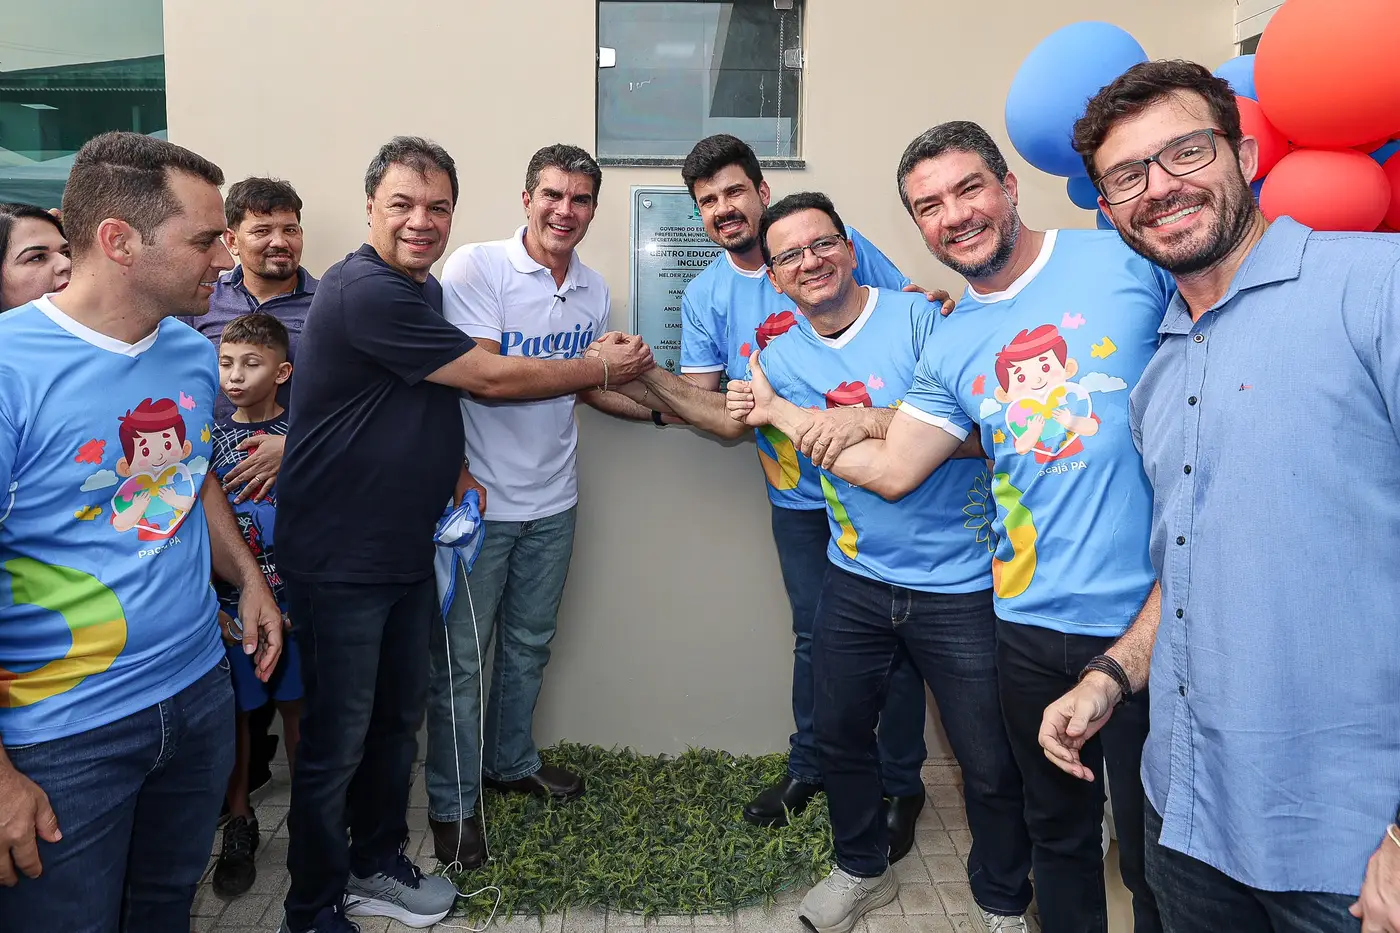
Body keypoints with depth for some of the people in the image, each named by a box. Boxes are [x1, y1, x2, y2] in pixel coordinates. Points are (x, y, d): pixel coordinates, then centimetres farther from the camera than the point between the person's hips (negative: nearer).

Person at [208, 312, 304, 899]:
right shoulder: (210, 437, 0)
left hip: (295, 598, 0)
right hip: (229, 604, 1)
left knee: (298, 706, 11)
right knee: (234, 713, 9)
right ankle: (239, 824, 27)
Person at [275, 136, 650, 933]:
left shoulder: (427, 289, 11)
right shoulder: (364, 291, -21)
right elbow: (492, 378, -18)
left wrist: (455, 466, 4)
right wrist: (603, 368, -7)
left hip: (409, 552, 9)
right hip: (340, 561, -9)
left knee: (399, 718, 19)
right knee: (338, 740, 5)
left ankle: (378, 864, 39)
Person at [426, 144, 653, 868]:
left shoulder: (594, 289, 6)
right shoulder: (475, 268, -13)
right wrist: (594, 366, -21)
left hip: (551, 499, 6)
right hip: (476, 496, -6)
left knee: (528, 644, 20)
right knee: (461, 653, 6)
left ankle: (511, 762, 41)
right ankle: (453, 802, 23)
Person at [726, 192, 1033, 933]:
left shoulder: (920, 318, -13)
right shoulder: (780, 358, 2)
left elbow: (978, 428, -20)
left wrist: (862, 424, -24)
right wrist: (780, 414, -16)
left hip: (960, 584, -4)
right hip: (856, 578, 5)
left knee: (992, 765, 6)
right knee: (838, 734, 19)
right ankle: (862, 870, 46)